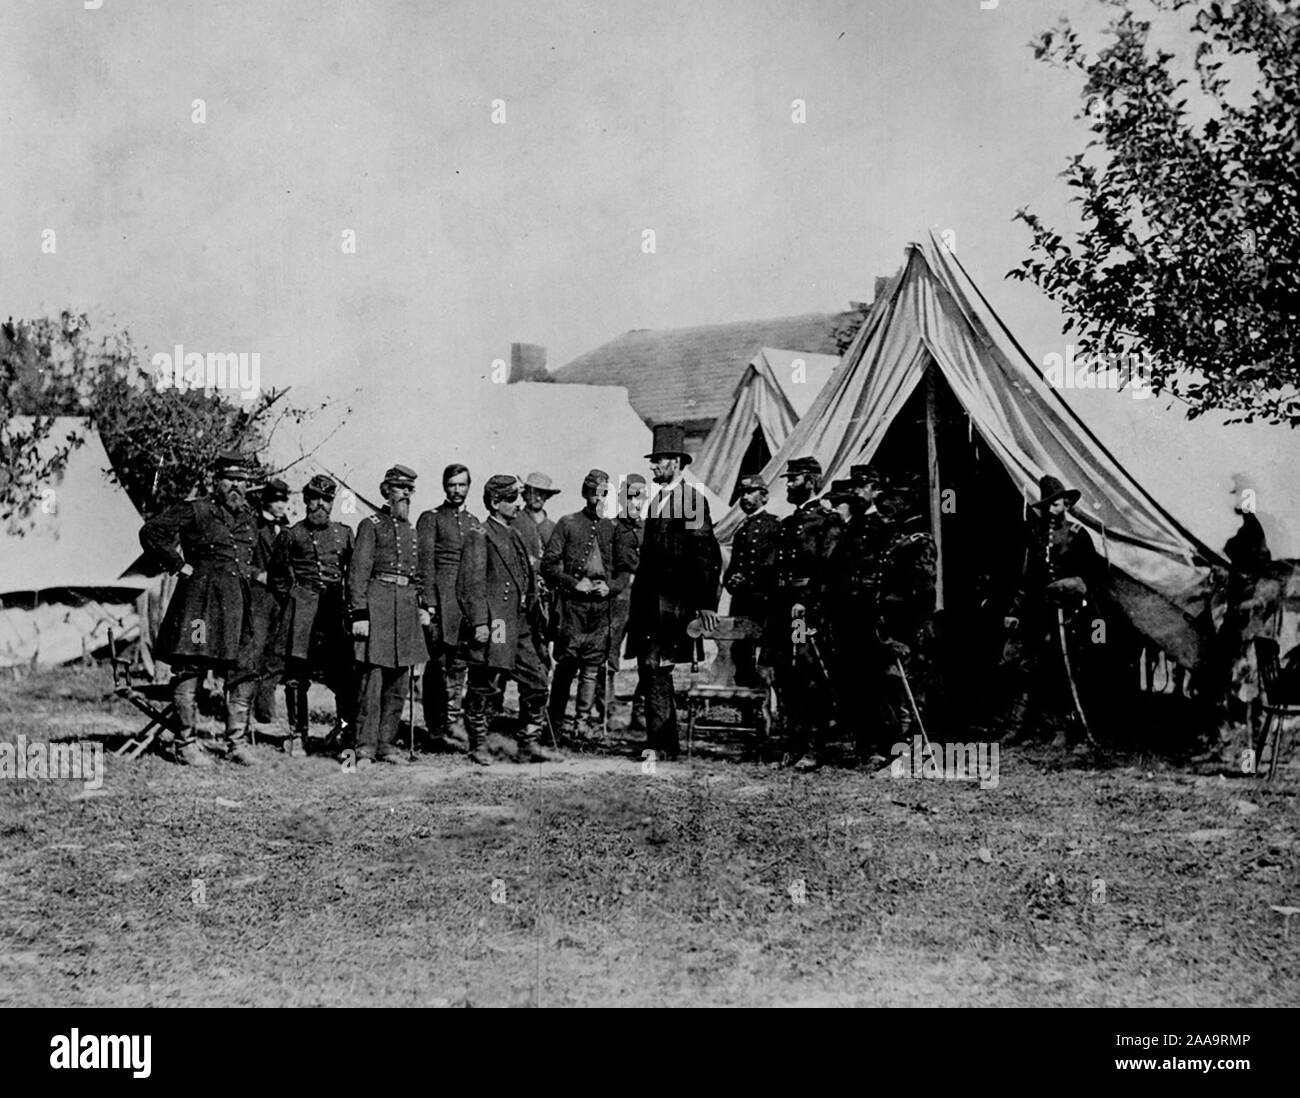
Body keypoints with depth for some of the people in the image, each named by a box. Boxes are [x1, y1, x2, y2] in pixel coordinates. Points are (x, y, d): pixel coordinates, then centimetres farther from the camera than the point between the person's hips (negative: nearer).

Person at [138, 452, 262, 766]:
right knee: (192, 668, -4)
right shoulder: (195, 511, -4)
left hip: (239, 600, 6)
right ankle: (186, 743, 2)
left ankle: (237, 742, 13)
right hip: (201, 597, -6)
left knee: (245, 672, 4)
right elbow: (150, 531, -6)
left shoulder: (249, 520, 16)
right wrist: (179, 565, -7)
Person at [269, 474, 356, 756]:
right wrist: (290, 600, 6)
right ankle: (297, 735, 6)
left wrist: (349, 604, 9)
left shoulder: (344, 534, 12)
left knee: (345, 674, -5)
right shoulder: (293, 534, 6)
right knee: (296, 676, -1)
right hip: (302, 611, -1)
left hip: (335, 609, 2)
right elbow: (278, 575, 14)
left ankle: (345, 727, 11)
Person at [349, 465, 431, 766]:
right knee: (372, 677, -9)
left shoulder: (411, 529, 18)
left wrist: (423, 605, 13)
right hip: (378, 600, -7)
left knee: (400, 682, 7)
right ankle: (365, 748, -6)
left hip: (407, 604, 7)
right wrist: (359, 613, -14)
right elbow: (358, 571, -7)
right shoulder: (371, 525, -2)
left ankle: (386, 744, 14)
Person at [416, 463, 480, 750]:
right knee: (439, 661, -5)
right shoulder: (431, 519, 4)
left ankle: (450, 721, 3)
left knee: (457, 662, 0)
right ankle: (437, 724, -1)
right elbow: (425, 562, -4)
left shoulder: (474, 522, 20)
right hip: (441, 597, -4)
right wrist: (429, 602, -12)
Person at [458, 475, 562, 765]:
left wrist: (532, 620, 20)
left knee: (537, 684, 5)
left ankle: (530, 746, 12)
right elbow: (470, 583, -14)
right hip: (493, 626, -8)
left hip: (520, 627, 8)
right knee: (486, 687, 0)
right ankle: (478, 746, 12)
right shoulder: (479, 536, -7)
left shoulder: (515, 535, 18)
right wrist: (479, 622, -21)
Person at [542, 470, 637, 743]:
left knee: (593, 666, 1)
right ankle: (556, 720, 10)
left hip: (602, 605, 3)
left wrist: (611, 587, -3)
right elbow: (548, 564, 0)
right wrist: (574, 583, -10)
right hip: (572, 604, -3)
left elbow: (626, 567, 15)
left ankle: (583, 721, 5)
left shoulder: (613, 528, 11)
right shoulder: (568, 524, 3)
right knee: (566, 664, -1)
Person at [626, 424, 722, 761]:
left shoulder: (693, 498, -7)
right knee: (648, 667, 8)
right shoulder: (656, 500, 17)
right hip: (650, 600, 8)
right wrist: (638, 602, 18)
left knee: (656, 665, -14)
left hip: (674, 600, -8)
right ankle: (667, 742, 17)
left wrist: (706, 604, -16)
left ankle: (659, 742, -12)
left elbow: (708, 556, -11)